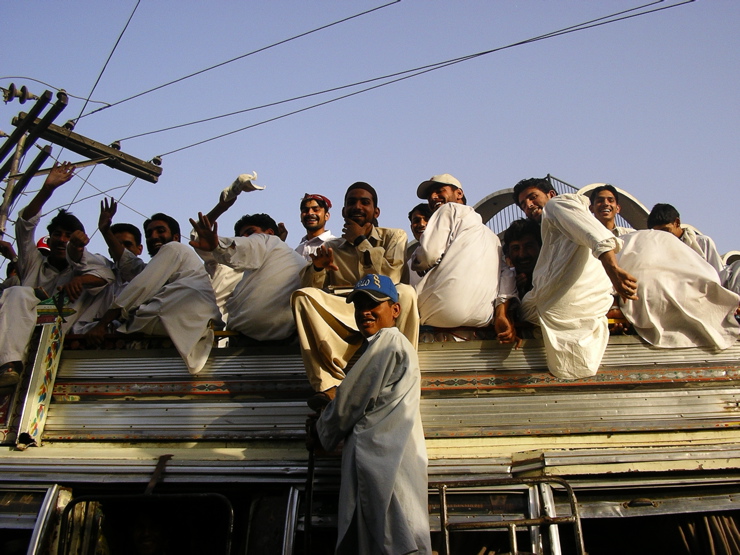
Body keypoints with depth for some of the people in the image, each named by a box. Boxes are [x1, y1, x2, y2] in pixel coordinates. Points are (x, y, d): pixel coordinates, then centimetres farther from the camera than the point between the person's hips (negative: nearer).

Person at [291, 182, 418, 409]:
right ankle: (328, 385, -31)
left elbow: (391, 278, -5)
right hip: (343, 317, 2)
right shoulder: (331, 247, 17)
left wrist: (361, 241, -2)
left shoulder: (394, 237, 12)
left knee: (406, 292, -33)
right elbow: (308, 287, 4)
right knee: (302, 296, -24)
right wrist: (317, 268, -18)